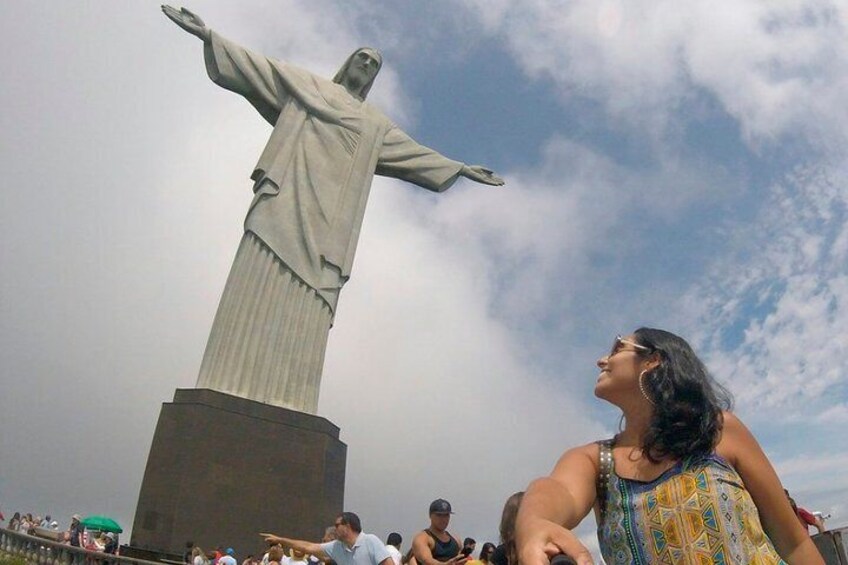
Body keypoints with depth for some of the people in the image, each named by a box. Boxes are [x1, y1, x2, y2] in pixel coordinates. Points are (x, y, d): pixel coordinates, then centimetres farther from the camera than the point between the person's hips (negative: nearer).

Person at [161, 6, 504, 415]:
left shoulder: (376, 126, 33)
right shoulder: (305, 85, 24)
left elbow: (417, 153, 34)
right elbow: (256, 67, 17)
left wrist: (462, 168, 32)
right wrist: (208, 35, 6)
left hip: (329, 218, 3)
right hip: (287, 200, -3)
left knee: (304, 310, -12)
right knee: (262, 289, -18)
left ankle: (281, 406, -20)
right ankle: (233, 392, -23)